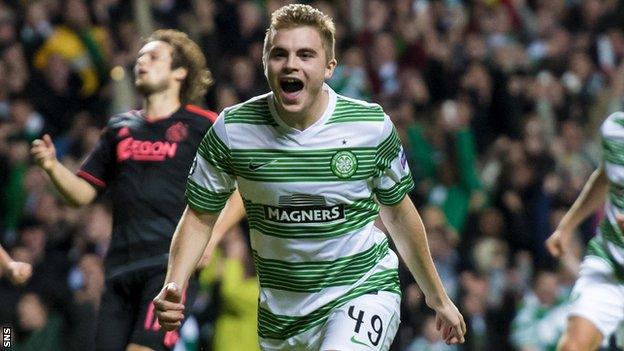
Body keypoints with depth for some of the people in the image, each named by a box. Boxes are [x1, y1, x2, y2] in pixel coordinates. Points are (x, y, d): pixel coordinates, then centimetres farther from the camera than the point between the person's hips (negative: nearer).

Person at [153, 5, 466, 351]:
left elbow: (398, 212, 6)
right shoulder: (230, 130, -10)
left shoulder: (371, 125, -9)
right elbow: (200, 215, 1)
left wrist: (438, 298, 14)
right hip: (279, 315, 3)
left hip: (363, 291, -3)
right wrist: (173, 289, -15)